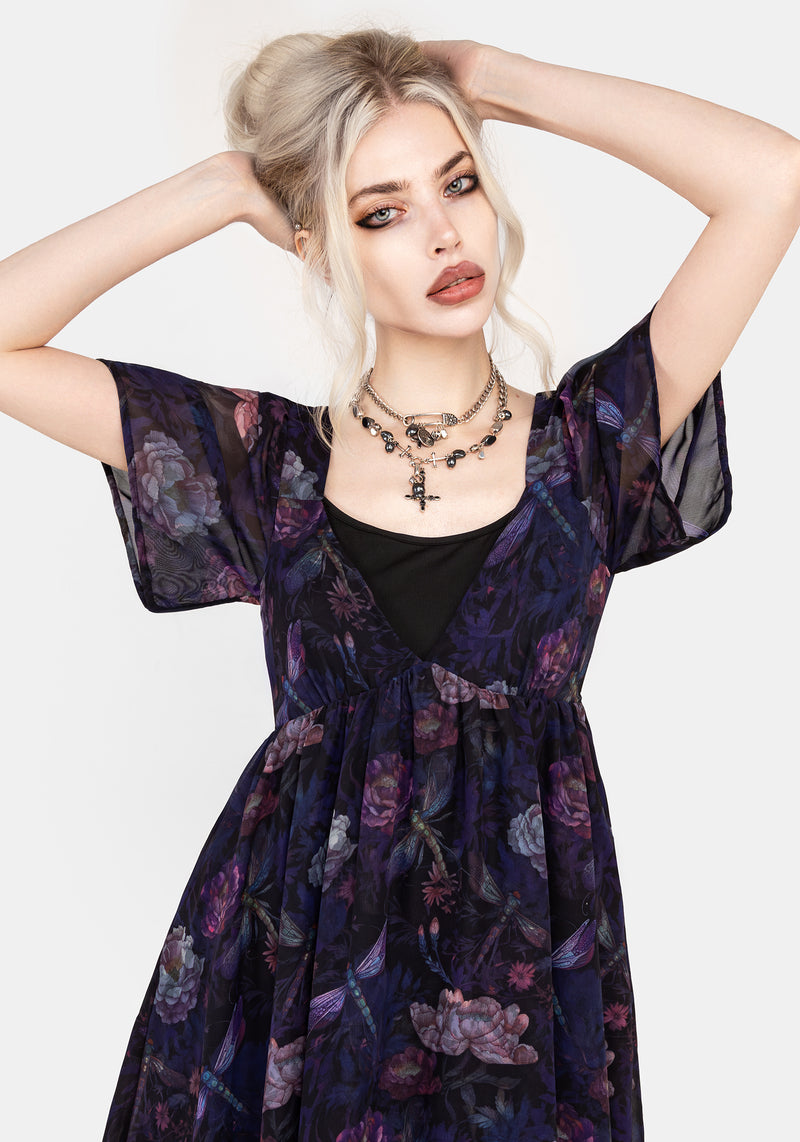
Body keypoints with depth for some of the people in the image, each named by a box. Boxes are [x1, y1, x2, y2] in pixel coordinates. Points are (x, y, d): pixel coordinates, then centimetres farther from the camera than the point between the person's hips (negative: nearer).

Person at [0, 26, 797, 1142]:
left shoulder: (587, 440, -6)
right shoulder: (270, 463, -4)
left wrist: (494, 79, -8)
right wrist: (224, 189, -7)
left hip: (525, 955, 0)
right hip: (290, 949, 1)